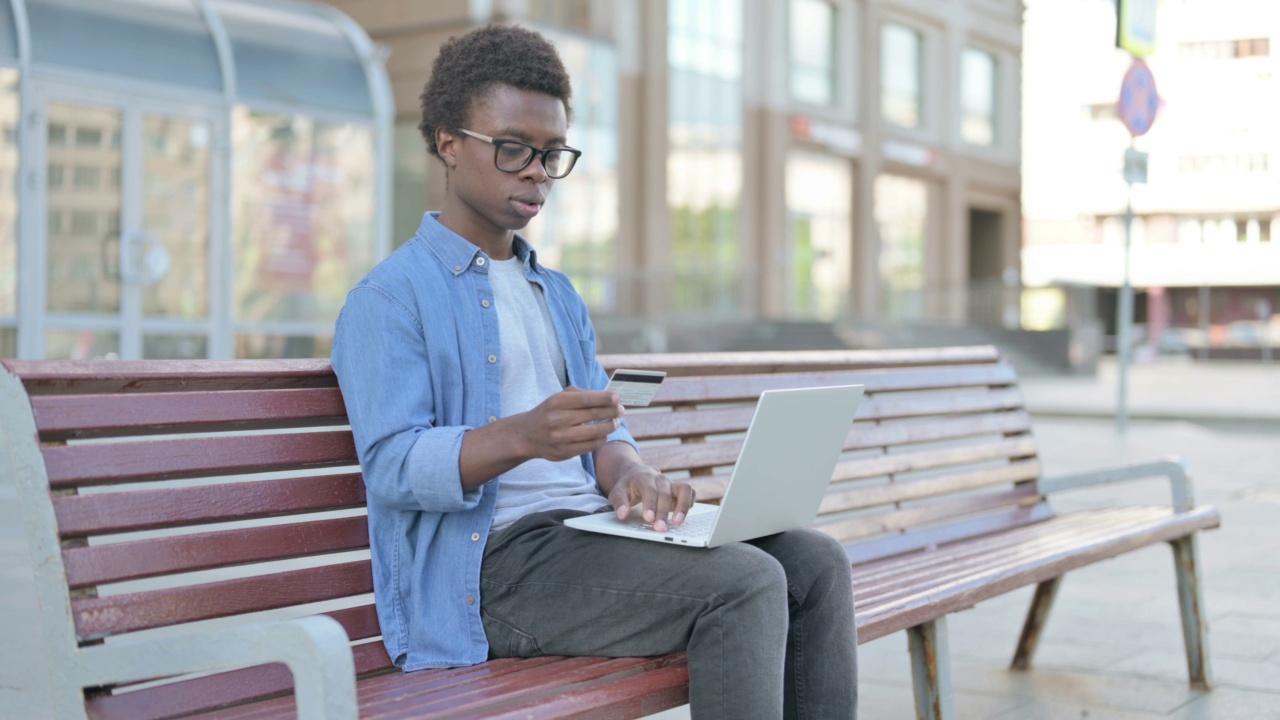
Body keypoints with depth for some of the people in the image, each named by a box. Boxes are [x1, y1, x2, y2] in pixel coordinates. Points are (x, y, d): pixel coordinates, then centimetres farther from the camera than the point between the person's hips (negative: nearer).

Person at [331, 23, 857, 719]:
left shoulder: (558, 295, 25)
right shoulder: (389, 298, -2)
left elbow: (602, 427, 18)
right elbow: (393, 465, -13)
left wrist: (628, 472, -8)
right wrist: (522, 437, -31)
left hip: (589, 531, 8)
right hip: (487, 565, -8)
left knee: (814, 560, -10)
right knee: (744, 583, -26)